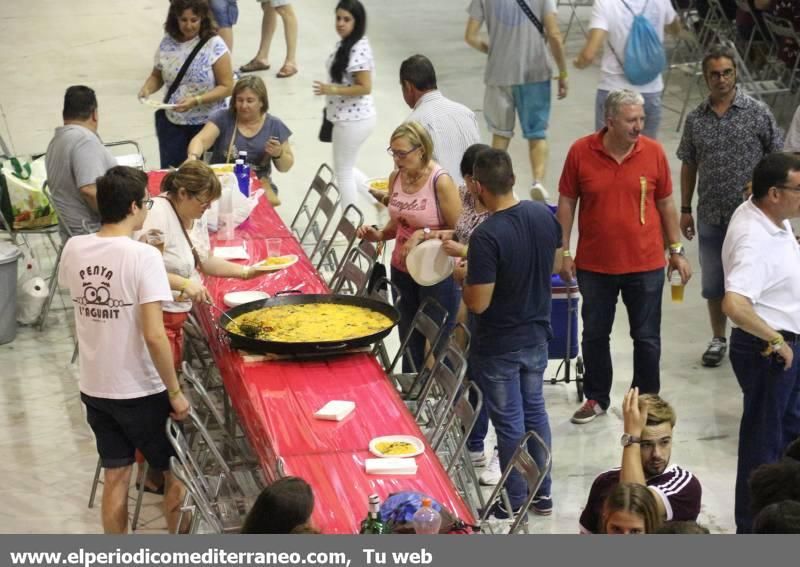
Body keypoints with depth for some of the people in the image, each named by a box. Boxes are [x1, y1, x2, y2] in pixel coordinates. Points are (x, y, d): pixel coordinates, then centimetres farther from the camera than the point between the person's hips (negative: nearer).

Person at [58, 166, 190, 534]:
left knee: (115, 477, 17)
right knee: (177, 474, 15)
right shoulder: (144, 257, -21)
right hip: (140, 392, -5)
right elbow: (154, 336, -24)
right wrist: (175, 392, -13)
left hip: (94, 388, 5)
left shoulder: (74, 249, -3)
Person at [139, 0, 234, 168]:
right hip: (172, 122, 3)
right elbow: (157, 76, 15)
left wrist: (196, 101, -22)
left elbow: (226, 87, -10)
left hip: (207, 123, -3)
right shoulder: (167, 43, 0)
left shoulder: (215, 45, -11)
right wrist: (147, 88, -8)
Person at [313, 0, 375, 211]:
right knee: (346, 169, 21)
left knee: (343, 171, 3)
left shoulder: (358, 50, -22)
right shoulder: (344, 45, 9)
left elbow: (365, 87, -25)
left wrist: (332, 90, -26)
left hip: (353, 119, -10)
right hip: (349, 117, 10)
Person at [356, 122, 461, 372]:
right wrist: (379, 235, -3)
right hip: (402, 271, 7)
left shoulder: (440, 182, -18)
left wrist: (425, 235, -26)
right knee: (410, 345, 19)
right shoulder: (396, 177, 2)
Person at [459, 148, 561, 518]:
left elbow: (478, 303, -26)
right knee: (535, 411, 20)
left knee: (509, 423, 8)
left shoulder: (486, 236, -28)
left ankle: (514, 503, 22)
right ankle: (543, 494, 32)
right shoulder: (544, 216, -7)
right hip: (536, 335, 6)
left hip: (498, 347, -6)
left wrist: (464, 276, -4)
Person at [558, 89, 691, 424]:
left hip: (645, 264, 0)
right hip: (595, 264, 0)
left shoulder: (653, 152, -6)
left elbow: (666, 203, 4)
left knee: (647, 337, 8)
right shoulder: (581, 152, -8)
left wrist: (676, 250, 4)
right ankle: (596, 398, 31)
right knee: (594, 334, 14)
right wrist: (564, 251, -1)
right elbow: (567, 202, 0)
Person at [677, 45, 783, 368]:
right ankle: (718, 339, 29)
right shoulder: (696, 119, 4)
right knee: (713, 281, 13)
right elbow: (689, 166, 11)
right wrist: (685, 210, 9)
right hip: (710, 216, 3)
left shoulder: (757, 112, -5)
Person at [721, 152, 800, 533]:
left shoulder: (769, 215, 0)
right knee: (763, 442, 4)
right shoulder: (754, 241, -30)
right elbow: (734, 304, -43)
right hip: (766, 350, -10)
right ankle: (752, 530, 17)